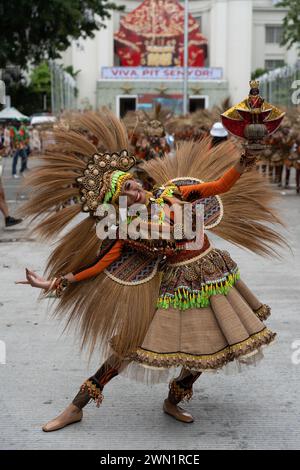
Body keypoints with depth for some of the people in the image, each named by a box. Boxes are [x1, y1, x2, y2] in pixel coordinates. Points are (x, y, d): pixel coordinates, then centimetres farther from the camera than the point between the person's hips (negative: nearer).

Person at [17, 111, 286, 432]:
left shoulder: (172, 192, -1)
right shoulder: (128, 233, -7)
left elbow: (220, 186, -1)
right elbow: (100, 266, -6)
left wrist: (241, 165, -18)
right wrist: (58, 281, -14)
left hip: (213, 270, 3)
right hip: (178, 284, -3)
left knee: (211, 346, 5)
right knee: (129, 344, -9)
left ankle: (173, 401, 27)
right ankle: (76, 408, 2)